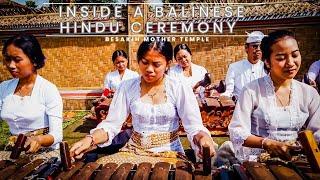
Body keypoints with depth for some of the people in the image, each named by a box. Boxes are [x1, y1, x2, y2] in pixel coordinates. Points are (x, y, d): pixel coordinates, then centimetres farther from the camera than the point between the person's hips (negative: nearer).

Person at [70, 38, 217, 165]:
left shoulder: (180, 89, -6)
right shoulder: (127, 87, -1)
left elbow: (194, 127, -10)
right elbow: (111, 124, -3)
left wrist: (203, 137, -34)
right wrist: (90, 139, -22)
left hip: (169, 153, -2)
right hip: (134, 152, 3)